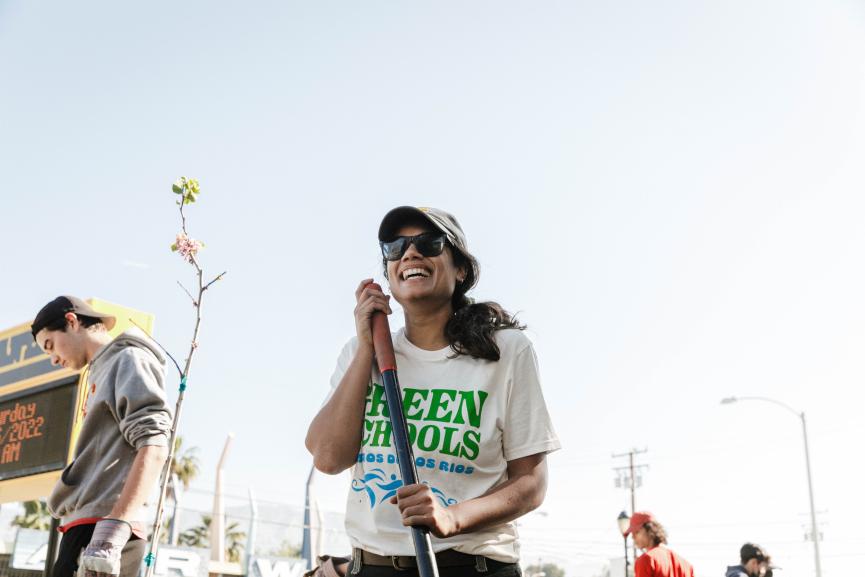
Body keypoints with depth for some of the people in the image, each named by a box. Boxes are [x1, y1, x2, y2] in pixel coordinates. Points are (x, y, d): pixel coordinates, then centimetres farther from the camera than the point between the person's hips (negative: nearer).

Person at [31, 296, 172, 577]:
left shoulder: (129, 359, -2)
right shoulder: (101, 372, 25)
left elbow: (153, 446, -16)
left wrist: (112, 530, -25)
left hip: (107, 523, -9)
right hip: (83, 526, 9)